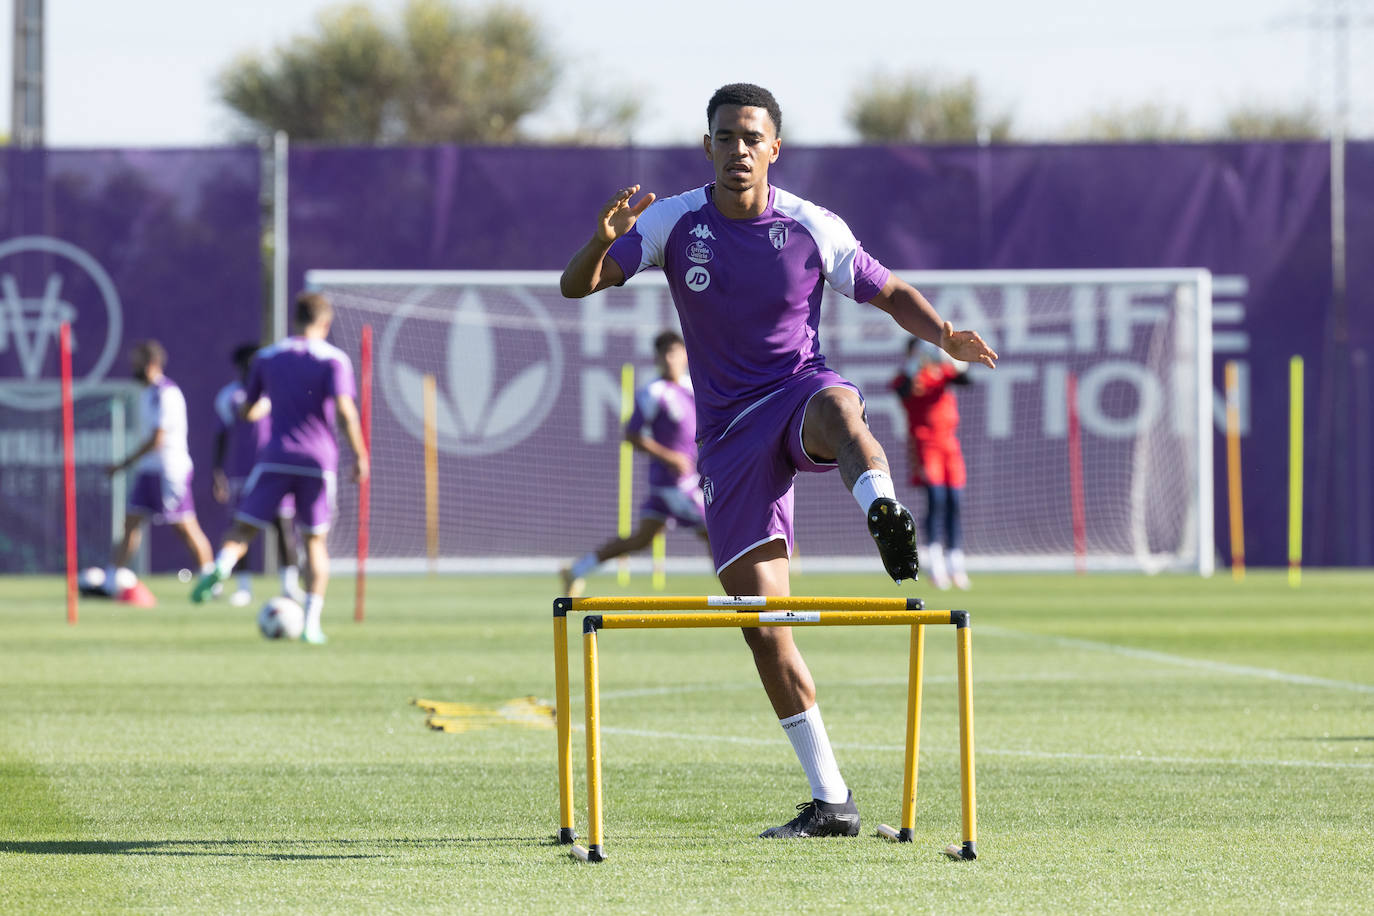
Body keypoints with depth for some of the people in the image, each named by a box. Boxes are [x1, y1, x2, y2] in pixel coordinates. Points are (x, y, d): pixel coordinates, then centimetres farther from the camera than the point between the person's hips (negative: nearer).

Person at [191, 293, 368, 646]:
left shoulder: (267, 358, 9)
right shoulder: (334, 359, -1)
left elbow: (248, 411, 17)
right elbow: (344, 409, -14)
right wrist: (360, 456, -7)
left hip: (276, 457, 1)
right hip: (319, 459, -1)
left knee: (242, 529, 3)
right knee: (315, 542, 11)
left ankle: (222, 566, -32)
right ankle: (312, 621, 2)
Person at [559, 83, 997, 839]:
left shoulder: (812, 228, -4)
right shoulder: (673, 222, -2)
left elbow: (890, 293, 7)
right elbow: (576, 287, -7)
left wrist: (944, 335, -14)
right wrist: (603, 242, -30)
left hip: (798, 388, -1)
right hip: (729, 430, 2)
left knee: (835, 407, -41)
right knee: (760, 620, -3)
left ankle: (884, 511, -71)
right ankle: (830, 801, 4)